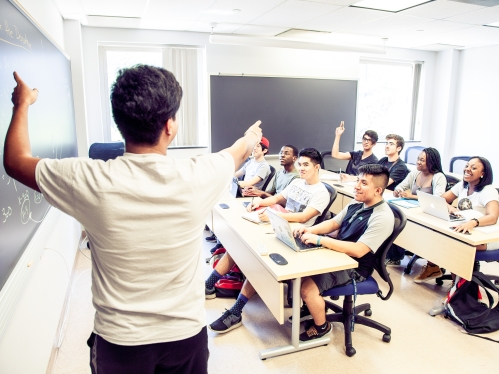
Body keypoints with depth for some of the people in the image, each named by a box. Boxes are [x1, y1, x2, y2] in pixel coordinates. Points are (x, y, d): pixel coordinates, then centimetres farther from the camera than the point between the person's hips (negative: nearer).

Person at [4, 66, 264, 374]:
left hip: (119, 340, 0)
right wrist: (252, 136, 28)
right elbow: (239, 152, 5)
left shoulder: (91, 182, -23)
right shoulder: (198, 177, -20)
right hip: (186, 334, 1)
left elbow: (16, 161, -1)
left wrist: (23, 103, 16)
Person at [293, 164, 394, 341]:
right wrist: (310, 230, -10)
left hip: (354, 268, -8)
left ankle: (321, 326, 9)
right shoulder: (356, 203, 2)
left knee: (307, 287, -21)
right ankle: (311, 304, 27)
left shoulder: (382, 217, -23)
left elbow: (358, 250, -30)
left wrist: (319, 239, -32)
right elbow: (333, 223, 10)